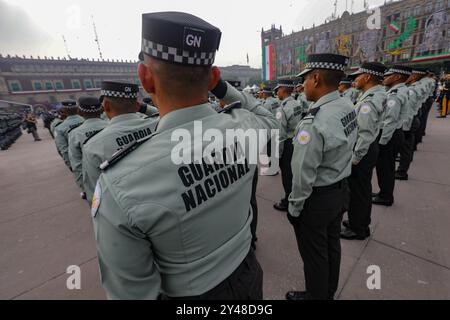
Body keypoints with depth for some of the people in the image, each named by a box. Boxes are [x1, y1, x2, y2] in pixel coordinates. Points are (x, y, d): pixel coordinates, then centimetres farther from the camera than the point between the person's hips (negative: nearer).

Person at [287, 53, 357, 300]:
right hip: (341, 189, 8)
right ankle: (329, 291, 50)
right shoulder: (348, 107, -3)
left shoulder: (314, 123, -29)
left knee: (314, 253, 15)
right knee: (331, 245, 26)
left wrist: (294, 206, -12)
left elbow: (304, 174, -23)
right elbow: (344, 150, 5)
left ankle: (316, 296, 41)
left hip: (317, 198, -8)